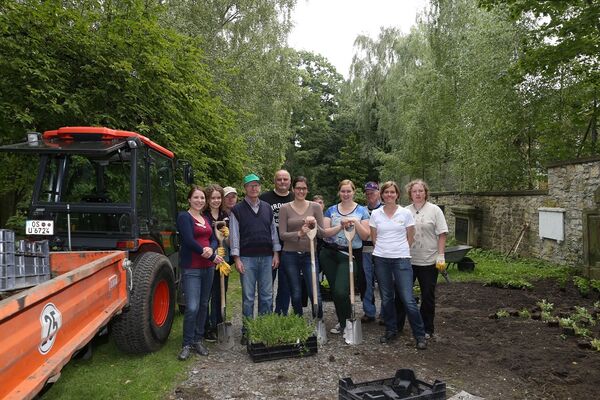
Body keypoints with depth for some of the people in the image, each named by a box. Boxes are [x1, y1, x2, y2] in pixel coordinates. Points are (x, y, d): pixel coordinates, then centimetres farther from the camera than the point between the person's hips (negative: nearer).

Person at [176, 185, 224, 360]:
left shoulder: (206, 219, 15)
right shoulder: (184, 217, -6)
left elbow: (213, 239, 8)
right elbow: (189, 241, -16)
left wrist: (211, 249, -16)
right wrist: (213, 257, -13)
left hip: (208, 267, 7)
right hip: (191, 268, -7)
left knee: (203, 305, 11)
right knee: (192, 307, -9)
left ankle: (198, 340, 24)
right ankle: (187, 344, 7)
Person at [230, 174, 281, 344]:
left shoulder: (267, 208, 12)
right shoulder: (237, 210, 1)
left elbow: (273, 231, 14)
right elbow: (234, 235, -2)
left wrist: (276, 253, 8)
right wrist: (237, 258, -8)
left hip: (266, 258, 3)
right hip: (247, 258, -3)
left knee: (267, 296, 8)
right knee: (248, 297, 3)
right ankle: (247, 331, 15)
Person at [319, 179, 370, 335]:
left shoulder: (361, 211, 4)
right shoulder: (331, 211, 8)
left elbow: (365, 236, 0)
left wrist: (355, 222, -15)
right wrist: (341, 226, -16)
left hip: (349, 255, -3)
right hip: (329, 254, 3)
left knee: (341, 291, -14)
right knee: (334, 290, 9)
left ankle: (345, 322, 12)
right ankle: (343, 321, 29)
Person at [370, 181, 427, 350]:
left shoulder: (405, 213, -1)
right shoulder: (375, 214, 4)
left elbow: (410, 237, 6)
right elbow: (374, 237, 10)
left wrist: (400, 250, 10)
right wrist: (384, 249, 9)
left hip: (401, 259, -2)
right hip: (381, 260, 2)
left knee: (408, 299, -6)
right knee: (386, 298, 11)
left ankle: (420, 335, 9)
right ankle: (391, 331, 27)